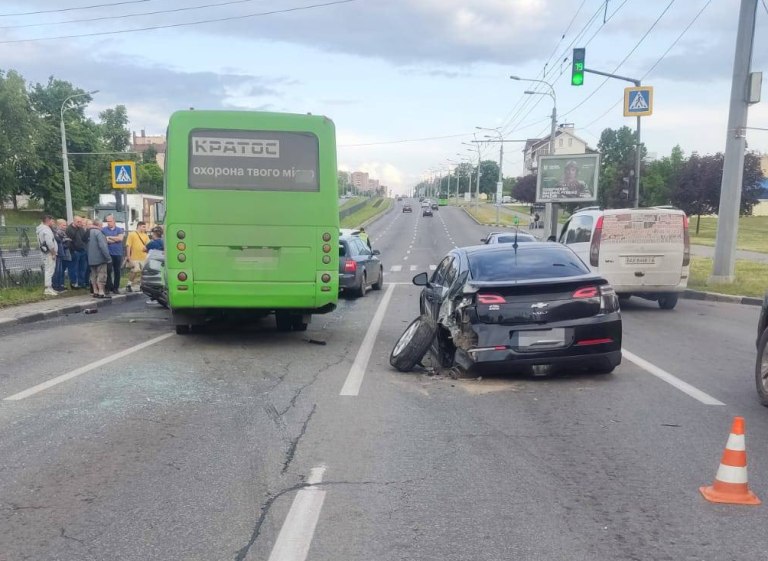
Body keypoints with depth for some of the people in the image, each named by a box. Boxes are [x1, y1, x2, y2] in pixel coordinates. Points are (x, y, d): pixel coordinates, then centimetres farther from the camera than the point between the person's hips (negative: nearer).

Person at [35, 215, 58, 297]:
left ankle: (48, 288, 20)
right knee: (49, 270, -9)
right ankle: (48, 288, -9)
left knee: (48, 270, 14)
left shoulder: (41, 229, 16)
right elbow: (49, 243, -23)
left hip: (45, 253, 10)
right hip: (49, 253, -10)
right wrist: (53, 253, -17)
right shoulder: (46, 229, -15)